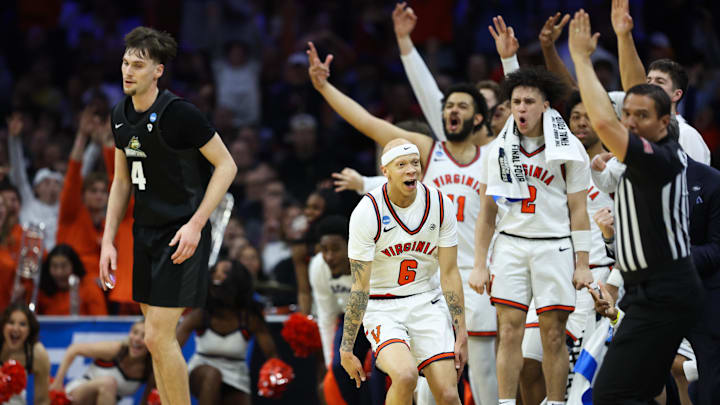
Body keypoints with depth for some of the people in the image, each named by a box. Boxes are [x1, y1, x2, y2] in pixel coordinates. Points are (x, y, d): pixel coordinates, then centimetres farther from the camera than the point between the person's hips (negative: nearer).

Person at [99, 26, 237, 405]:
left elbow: (226, 165, -12)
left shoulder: (177, 113, -17)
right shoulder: (120, 115, 6)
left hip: (182, 235, -8)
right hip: (146, 232, 8)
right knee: (158, 337, 10)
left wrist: (196, 224, -19)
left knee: (158, 336, -12)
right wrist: (108, 240, 11)